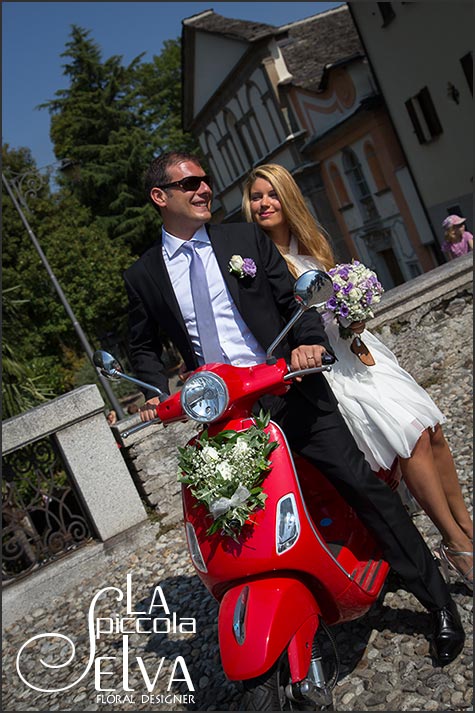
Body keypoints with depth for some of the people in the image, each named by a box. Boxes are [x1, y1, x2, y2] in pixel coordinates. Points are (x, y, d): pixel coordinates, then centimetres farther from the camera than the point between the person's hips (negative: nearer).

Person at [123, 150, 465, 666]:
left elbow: (293, 300, 6)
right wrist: (155, 393, 0)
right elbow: (143, 347, 18)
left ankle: (439, 604, 15)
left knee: (364, 485, -2)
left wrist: (311, 341, -15)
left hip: (288, 391, 0)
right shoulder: (142, 276, 8)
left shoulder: (247, 239, 7)